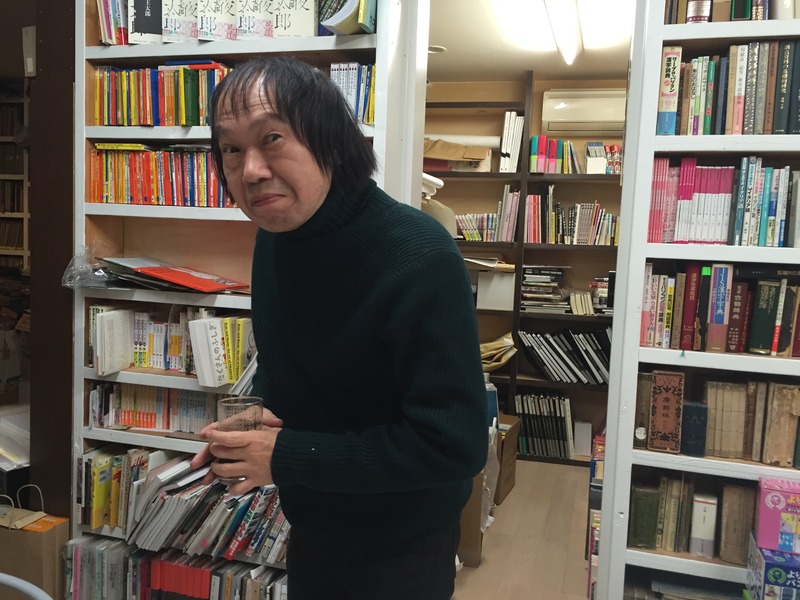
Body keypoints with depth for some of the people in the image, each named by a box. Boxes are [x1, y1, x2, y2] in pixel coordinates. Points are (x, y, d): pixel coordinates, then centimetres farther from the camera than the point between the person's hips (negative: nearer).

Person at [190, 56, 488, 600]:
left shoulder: (420, 259, -30)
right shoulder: (275, 234, -6)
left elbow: (455, 444, -30)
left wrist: (287, 456, -25)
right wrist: (253, 418, -8)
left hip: (398, 555, -6)